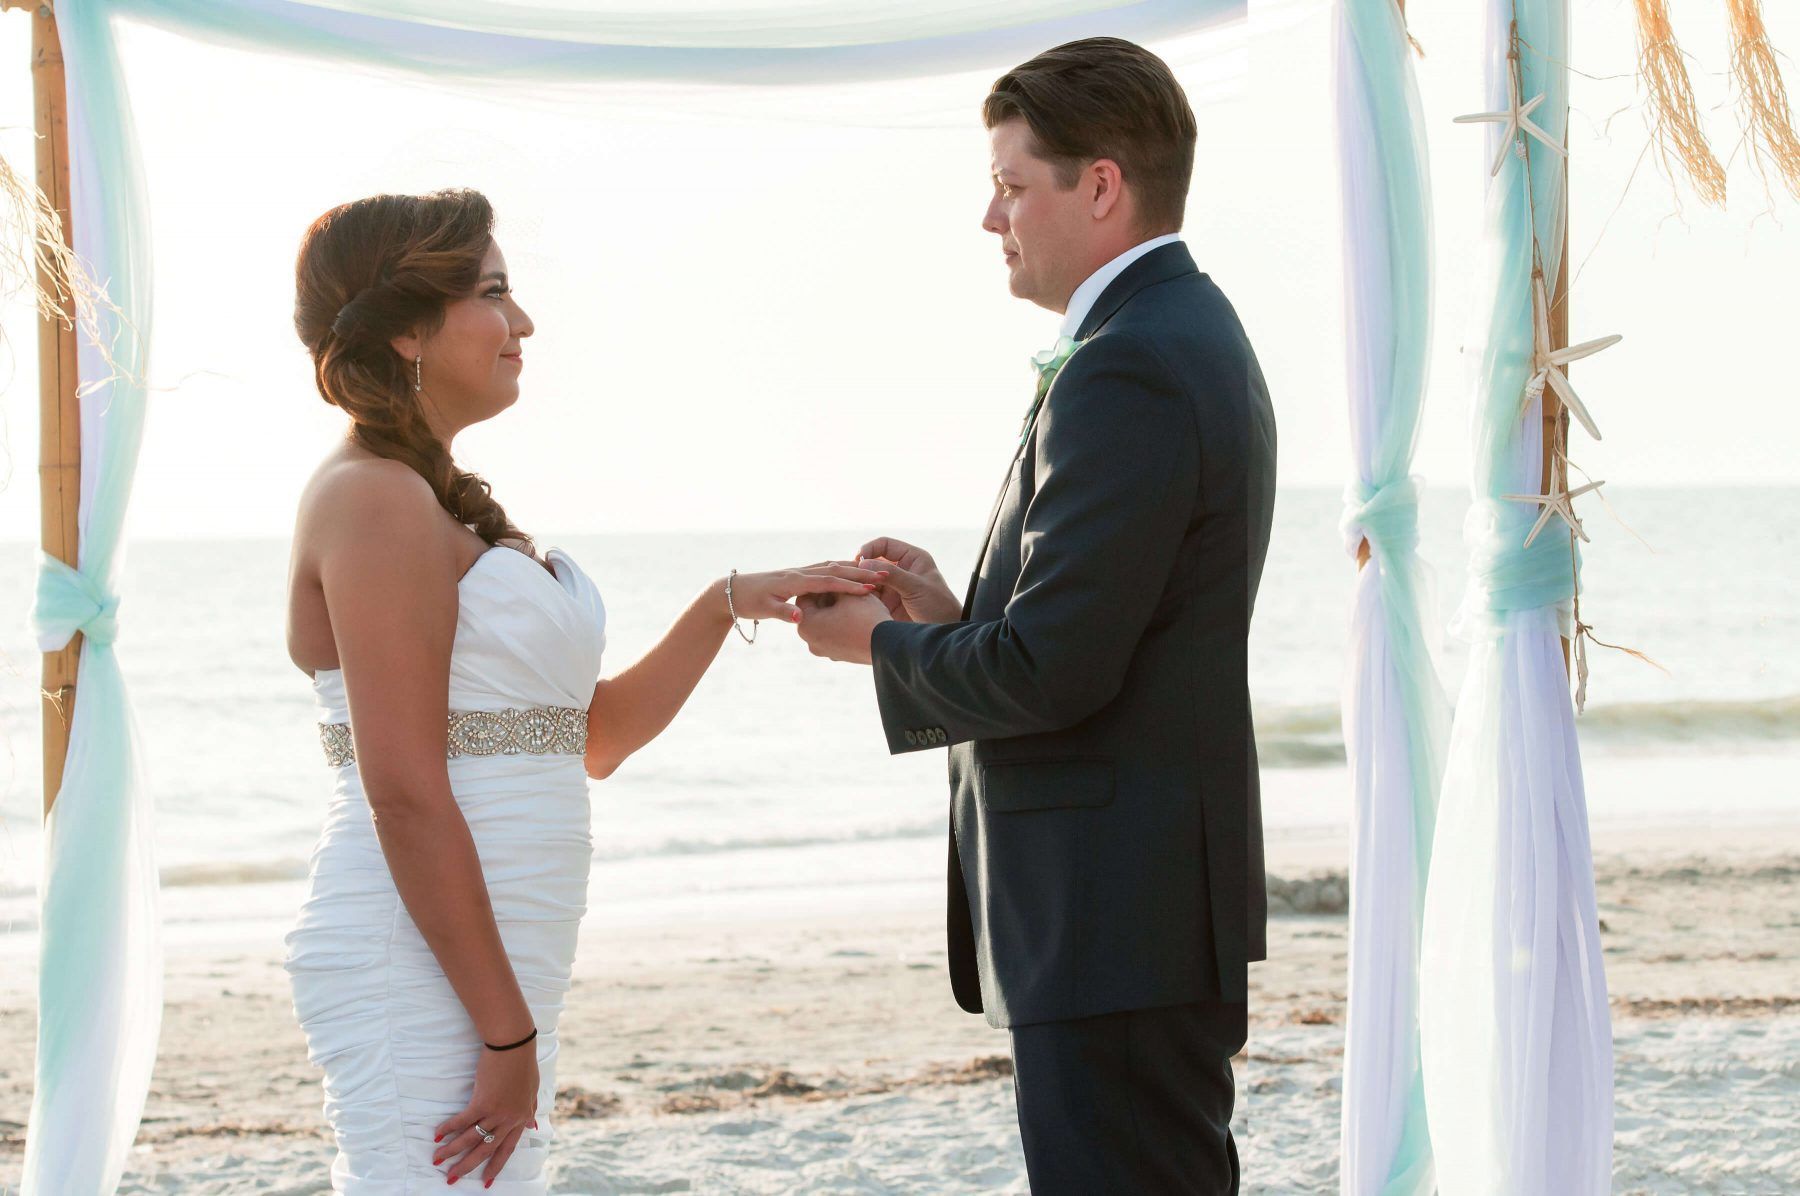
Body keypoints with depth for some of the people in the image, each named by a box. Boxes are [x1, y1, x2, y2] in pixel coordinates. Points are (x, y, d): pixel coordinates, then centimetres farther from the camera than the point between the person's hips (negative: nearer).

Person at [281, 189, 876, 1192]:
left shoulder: (446, 503, 18)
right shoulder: (376, 501, -12)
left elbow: (595, 738, 19)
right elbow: (405, 798, -18)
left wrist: (732, 604, 9)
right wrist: (507, 1033, -18)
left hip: (493, 968, 10)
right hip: (426, 973, -10)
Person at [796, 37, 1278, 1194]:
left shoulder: (1124, 372, -18)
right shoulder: (1192, 336, 15)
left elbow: (1053, 670, -22)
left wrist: (883, 643, -5)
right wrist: (956, 616, 7)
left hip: (1109, 916, -11)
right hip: (1153, 895, 11)